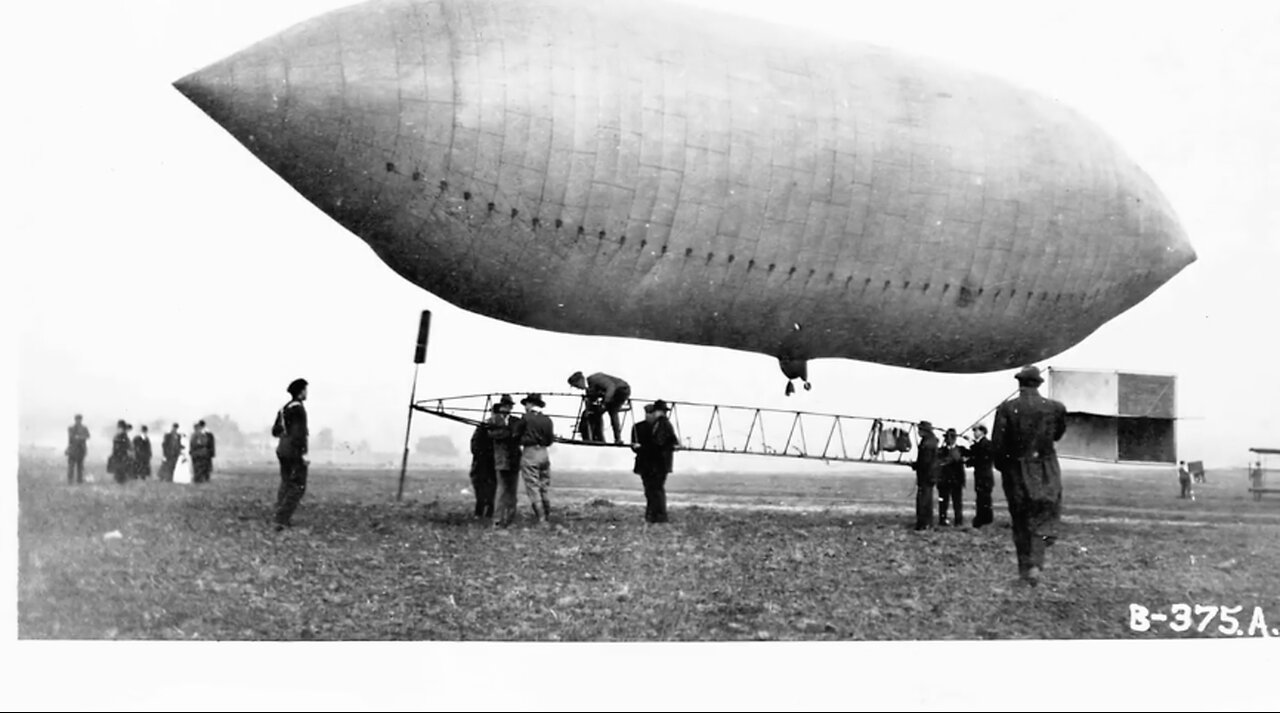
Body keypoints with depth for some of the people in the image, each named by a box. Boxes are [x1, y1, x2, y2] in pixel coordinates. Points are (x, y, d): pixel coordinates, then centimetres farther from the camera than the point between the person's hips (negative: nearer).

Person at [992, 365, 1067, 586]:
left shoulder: (1006, 408, -10)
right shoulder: (1055, 408, -6)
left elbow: (997, 443, -9)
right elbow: (1058, 434, 10)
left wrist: (1002, 467, 6)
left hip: (1016, 471, 0)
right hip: (1046, 472, 0)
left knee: (1021, 520, 13)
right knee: (1044, 518, 6)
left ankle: (1025, 568, 18)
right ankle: (1035, 564, -13)